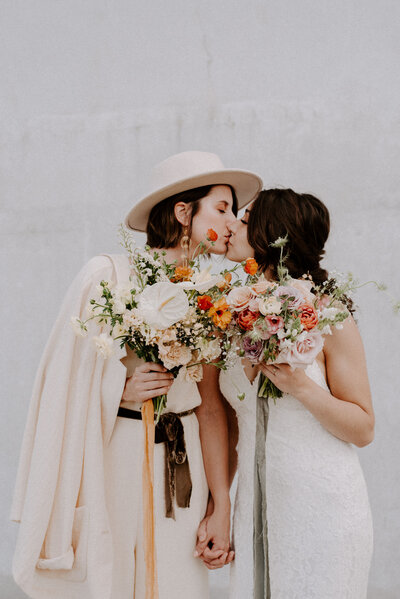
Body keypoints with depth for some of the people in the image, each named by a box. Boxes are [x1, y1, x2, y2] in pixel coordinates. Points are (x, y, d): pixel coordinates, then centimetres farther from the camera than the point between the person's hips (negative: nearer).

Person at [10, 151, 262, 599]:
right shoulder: (108, 275, -10)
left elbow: (210, 407, 2)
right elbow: (65, 380, -5)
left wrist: (222, 506, -1)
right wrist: (122, 391, -21)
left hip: (181, 467, 4)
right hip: (113, 465, -4)